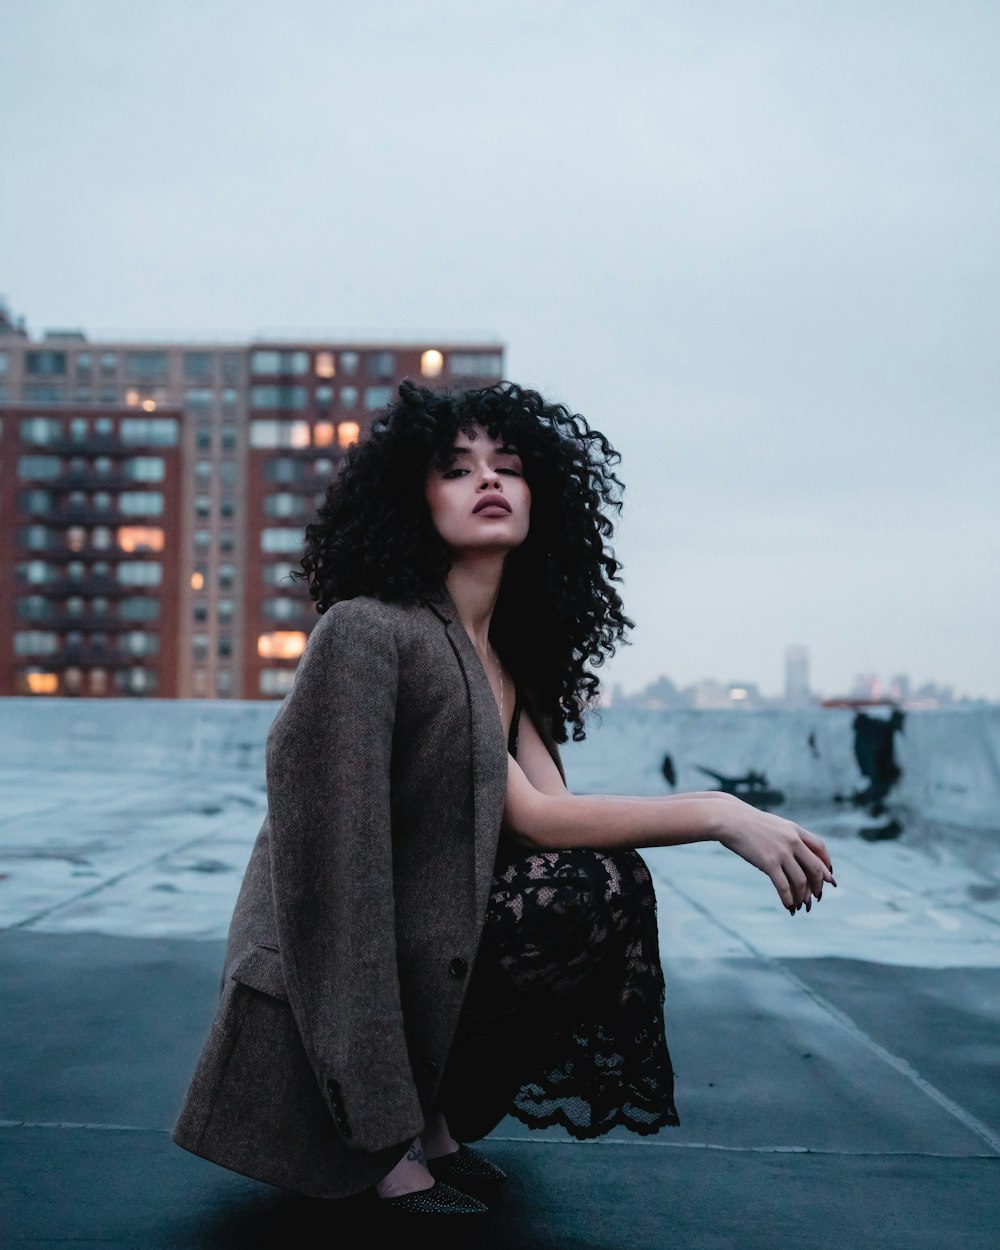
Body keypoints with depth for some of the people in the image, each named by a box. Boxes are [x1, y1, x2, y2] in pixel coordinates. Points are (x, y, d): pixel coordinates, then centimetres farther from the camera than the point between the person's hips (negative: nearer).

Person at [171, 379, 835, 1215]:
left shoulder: (507, 660, 11)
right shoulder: (368, 629, -16)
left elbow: (549, 813, -4)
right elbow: (529, 818, -20)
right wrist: (717, 814, -22)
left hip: (422, 943, 8)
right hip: (327, 983, -8)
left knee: (616, 883, -1)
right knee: (595, 889, -18)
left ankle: (438, 1115, 6)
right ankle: (386, 1140, -6)